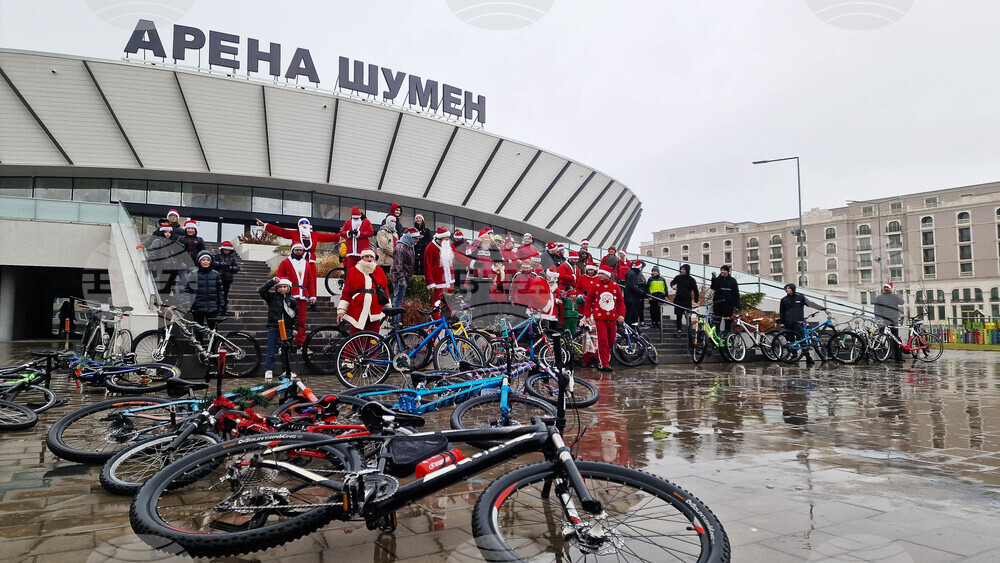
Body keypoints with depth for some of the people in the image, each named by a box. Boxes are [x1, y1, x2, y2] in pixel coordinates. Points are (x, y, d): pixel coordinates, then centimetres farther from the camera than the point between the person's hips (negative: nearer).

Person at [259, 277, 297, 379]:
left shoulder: (292, 300, 6)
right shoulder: (272, 296, 3)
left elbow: (295, 315, 10)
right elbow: (261, 290, -9)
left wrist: (294, 328, 6)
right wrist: (272, 281, -12)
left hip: (286, 329, 1)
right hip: (273, 328, -1)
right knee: (271, 352, 1)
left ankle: (286, 371, 18)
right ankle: (268, 371, 7)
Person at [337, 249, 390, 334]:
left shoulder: (379, 271, 12)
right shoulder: (353, 271, 5)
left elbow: (385, 289, 16)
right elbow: (346, 293, 4)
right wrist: (341, 310, 0)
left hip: (375, 311, 2)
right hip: (358, 310, -2)